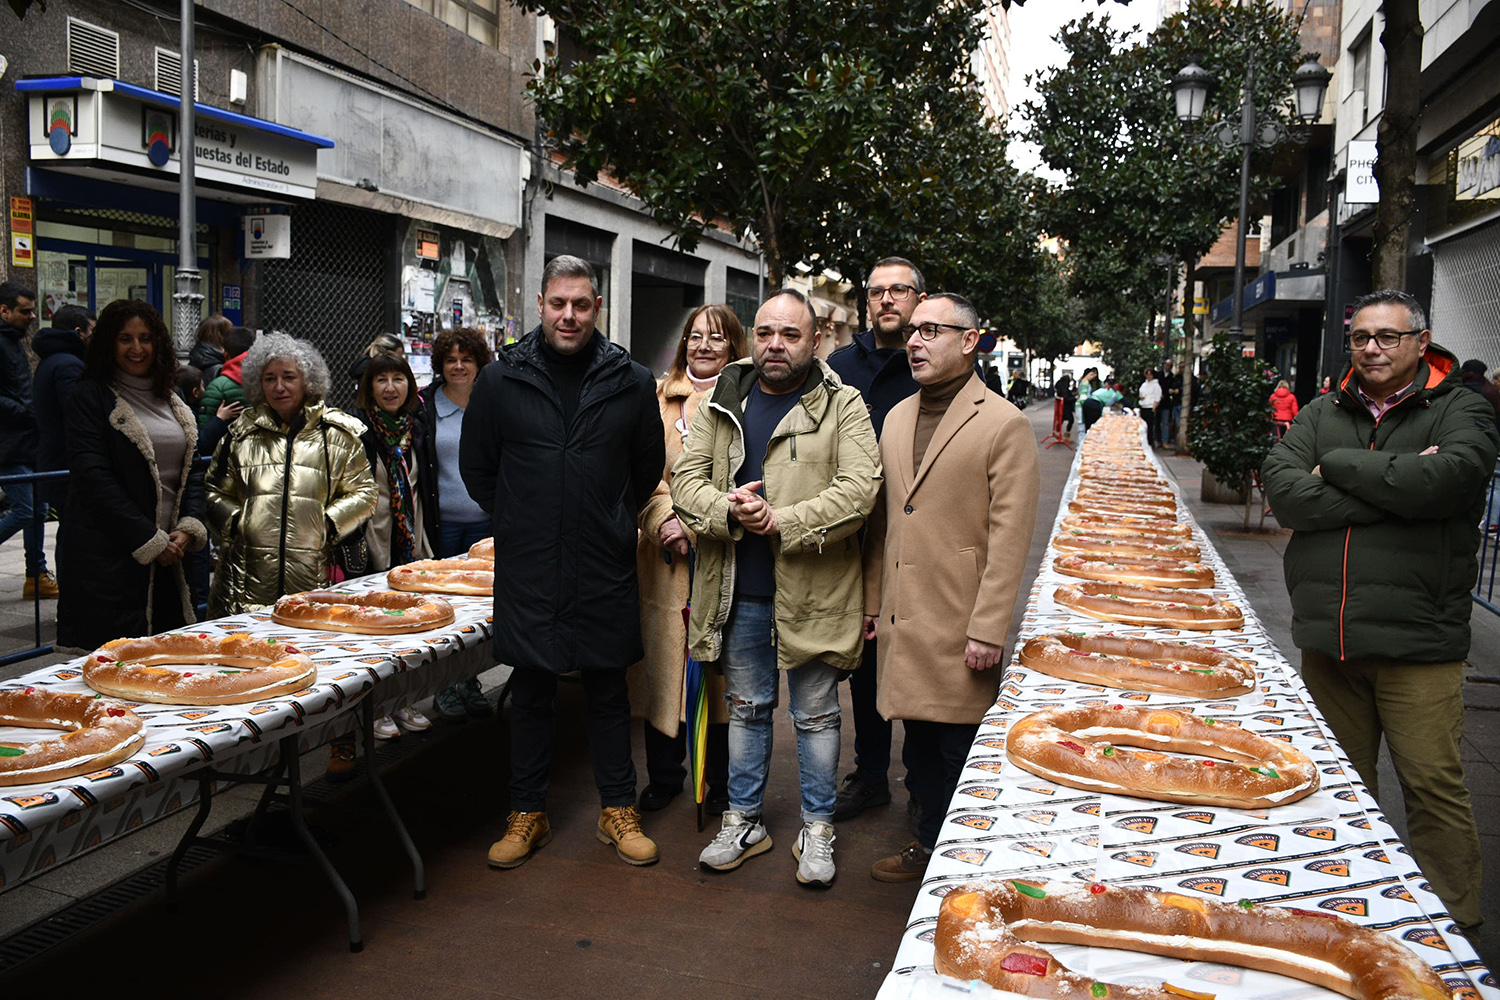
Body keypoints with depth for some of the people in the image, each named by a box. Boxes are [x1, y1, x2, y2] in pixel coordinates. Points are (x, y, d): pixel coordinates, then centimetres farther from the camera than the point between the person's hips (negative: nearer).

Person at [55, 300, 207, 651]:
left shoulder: (172, 402, 15)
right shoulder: (90, 395, -4)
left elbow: (191, 471, 14)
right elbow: (93, 477, -12)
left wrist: (189, 528, -3)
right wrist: (149, 541, -14)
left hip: (167, 553, 6)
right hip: (105, 554, -6)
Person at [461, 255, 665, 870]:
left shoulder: (632, 383, 1)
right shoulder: (500, 380, 0)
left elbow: (648, 466, 14)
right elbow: (476, 467, 10)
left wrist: (612, 521, 10)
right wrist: (520, 524, 9)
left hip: (606, 567, 0)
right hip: (526, 567, 0)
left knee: (608, 688, 10)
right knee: (530, 690, 10)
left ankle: (618, 810, 24)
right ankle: (527, 813, 24)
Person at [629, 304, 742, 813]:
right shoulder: (662, 398, 12)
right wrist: (663, 520, -7)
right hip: (667, 558, 3)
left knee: (721, 670, 4)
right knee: (663, 662, 8)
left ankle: (721, 782, 20)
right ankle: (663, 775, 25)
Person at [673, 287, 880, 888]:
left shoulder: (842, 406, -5)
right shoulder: (723, 404, 7)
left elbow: (857, 489, -16)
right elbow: (687, 479, 3)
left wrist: (780, 522, -22)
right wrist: (728, 510, -17)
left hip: (813, 591, -3)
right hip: (739, 590, 4)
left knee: (816, 714, 10)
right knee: (747, 706, 17)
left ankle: (817, 828, 26)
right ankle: (745, 821, 32)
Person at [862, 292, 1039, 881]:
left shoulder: (1004, 425, -8)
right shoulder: (897, 419, 12)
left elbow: (1009, 539, -12)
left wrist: (988, 630, -15)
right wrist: (872, 601, 14)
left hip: (959, 627, -6)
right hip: (903, 621, 6)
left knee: (960, 751, 4)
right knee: (919, 743, 17)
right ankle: (927, 846, 34)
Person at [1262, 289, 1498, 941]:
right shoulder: (1322, 415, 10)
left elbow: (1445, 479, -21)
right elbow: (1282, 491, -7)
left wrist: (1337, 467, -9)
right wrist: (1394, 484, -14)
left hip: (1416, 641, -3)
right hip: (1326, 634, 4)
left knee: (1434, 788, 0)